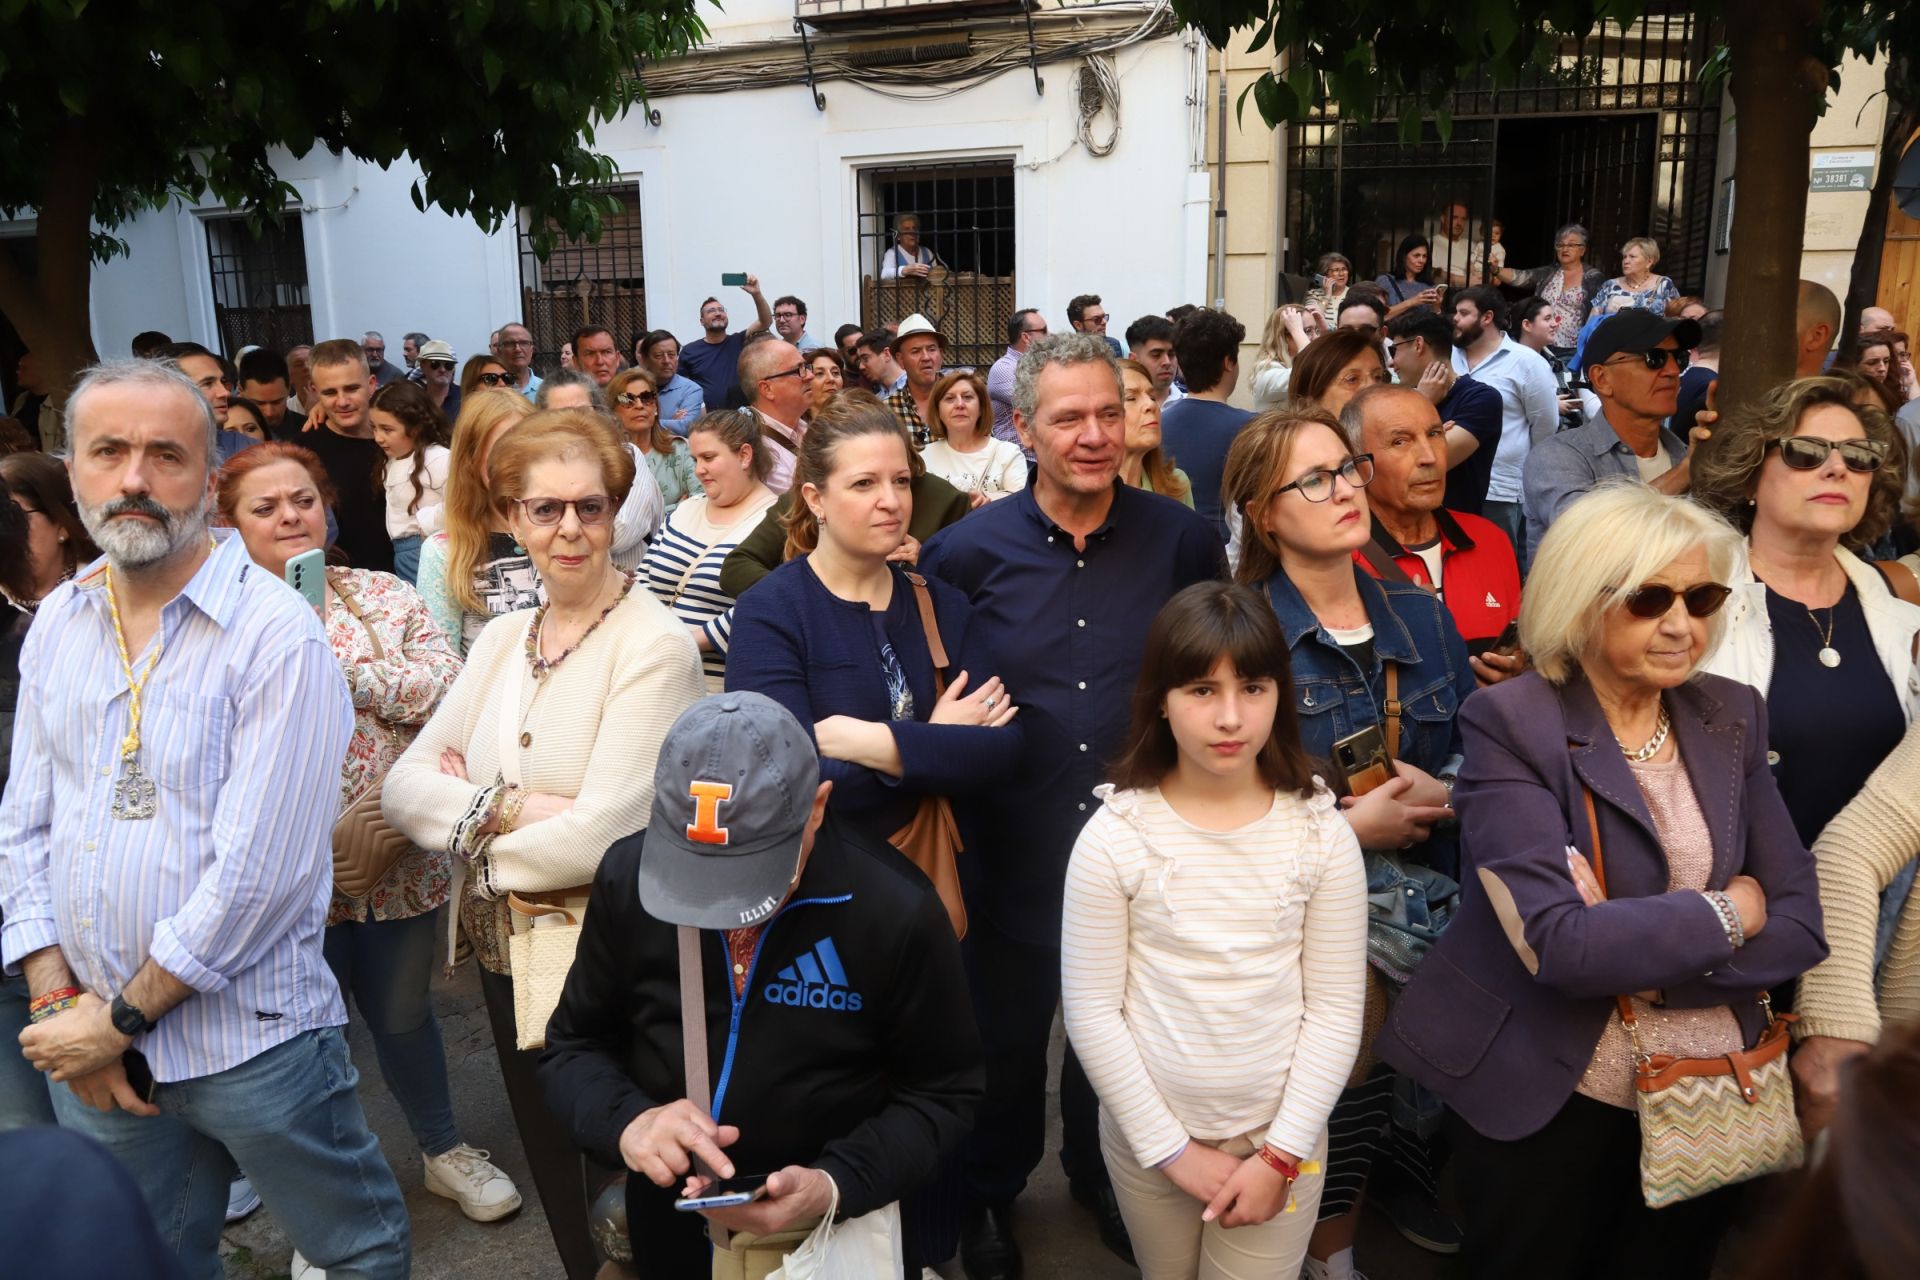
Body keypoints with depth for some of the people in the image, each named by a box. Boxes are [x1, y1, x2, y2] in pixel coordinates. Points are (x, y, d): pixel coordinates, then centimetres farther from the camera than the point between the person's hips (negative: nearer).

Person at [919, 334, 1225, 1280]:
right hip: (1017, 851, -1)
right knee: (1007, 1038, 19)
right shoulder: (967, 552, -10)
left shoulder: (1183, 540, -7)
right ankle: (989, 1196, 45)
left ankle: (1102, 1174, 50)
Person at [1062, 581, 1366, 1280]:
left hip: (1280, 1132, 0)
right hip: (1148, 1133, 0)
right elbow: (1091, 1011, -10)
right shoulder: (1114, 836, -13)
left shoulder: (1321, 833, -8)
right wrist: (1172, 1148, -9)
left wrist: (1281, 1153, -9)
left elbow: (1336, 1009, -5)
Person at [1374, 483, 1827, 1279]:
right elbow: (1559, 943, -26)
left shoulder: (1732, 717, 1)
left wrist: (1634, 945, -19)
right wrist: (1725, 913, -13)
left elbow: (1800, 924, -6)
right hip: (1545, 1099, -5)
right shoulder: (1511, 724, -17)